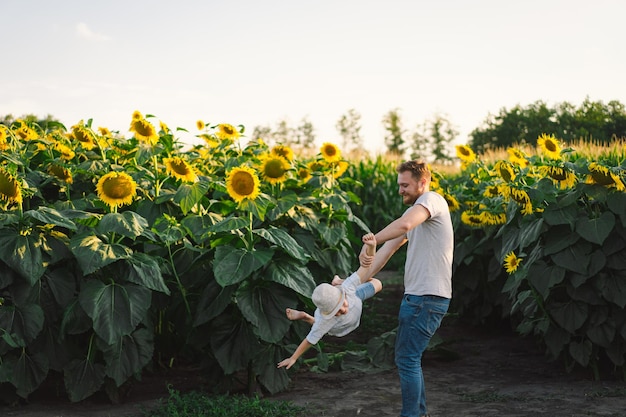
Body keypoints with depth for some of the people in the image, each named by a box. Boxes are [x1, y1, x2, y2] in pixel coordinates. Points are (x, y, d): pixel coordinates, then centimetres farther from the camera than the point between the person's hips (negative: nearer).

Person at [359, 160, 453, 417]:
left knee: (407, 360, -8)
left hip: (427, 298, -10)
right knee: (407, 358, 16)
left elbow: (403, 225, -32)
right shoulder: (415, 210, 19)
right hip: (415, 296, 10)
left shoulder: (432, 200, -11)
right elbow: (390, 247, 15)